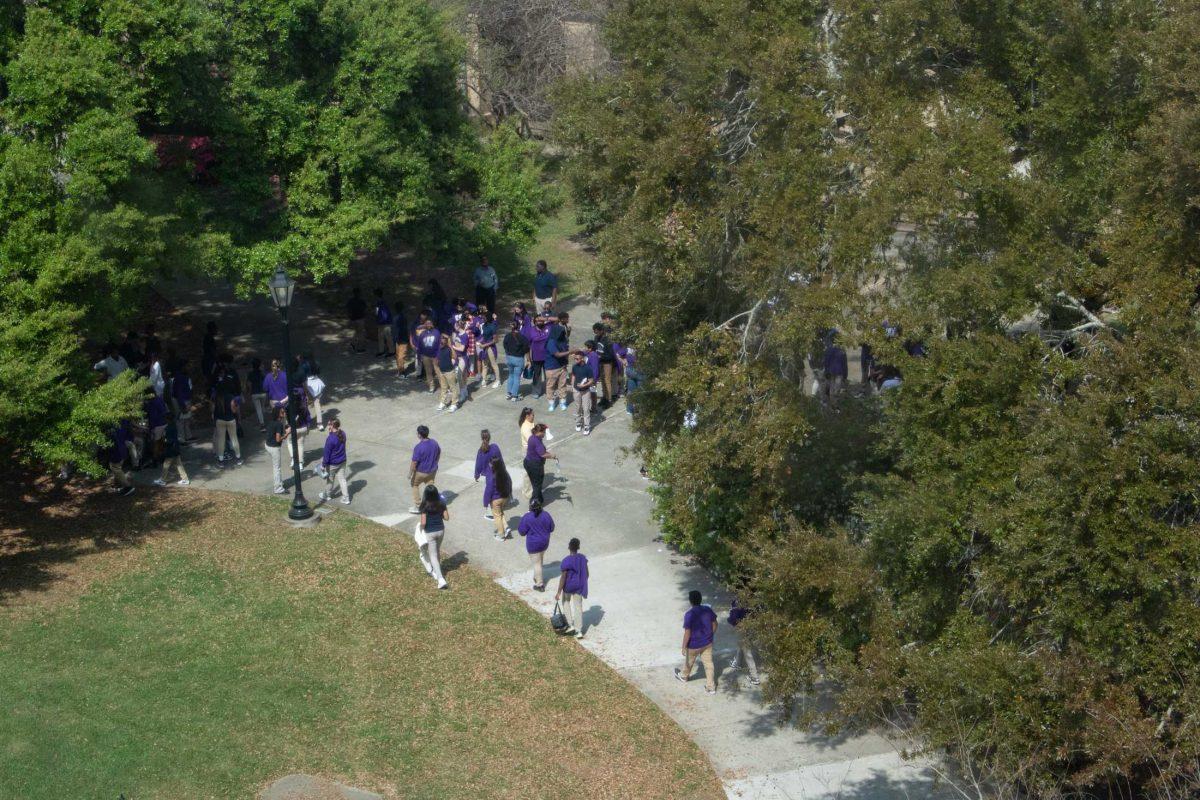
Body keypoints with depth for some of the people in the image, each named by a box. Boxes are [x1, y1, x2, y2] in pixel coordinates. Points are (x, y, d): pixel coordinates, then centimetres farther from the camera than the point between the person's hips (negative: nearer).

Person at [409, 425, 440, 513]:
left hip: (421, 472, -5)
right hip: (432, 471, 5)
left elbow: (414, 463, -23)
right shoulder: (434, 442, -8)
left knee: (414, 485, 20)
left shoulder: (418, 447, -28)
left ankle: (417, 507, 23)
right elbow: (439, 454, 8)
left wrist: (410, 474, -11)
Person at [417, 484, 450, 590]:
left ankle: (440, 579, -8)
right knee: (437, 551, 28)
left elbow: (423, 522, -19)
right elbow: (447, 518, -3)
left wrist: (421, 529, 1)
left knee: (433, 556, 2)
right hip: (441, 530, 5)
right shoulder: (441, 504, -8)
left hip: (430, 533, -5)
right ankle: (436, 571, 46)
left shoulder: (425, 506, -19)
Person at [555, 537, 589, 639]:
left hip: (568, 587, -4)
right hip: (579, 587, 4)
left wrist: (558, 592, -14)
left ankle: (570, 625, 21)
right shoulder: (583, 558, -7)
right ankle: (579, 631, 14)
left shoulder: (566, 561, -23)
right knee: (578, 607, 13)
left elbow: (563, 578, -21)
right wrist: (583, 584, 20)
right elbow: (586, 573, 3)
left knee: (566, 602, 24)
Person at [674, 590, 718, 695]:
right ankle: (711, 687, 23)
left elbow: (687, 633, -24)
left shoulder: (689, 615, -28)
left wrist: (684, 647, -11)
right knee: (708, 663, 16)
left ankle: (684, 676, 51)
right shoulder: (708, 610, -12)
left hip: (694, 645, -4)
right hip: (707, 643, 4)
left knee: (689, 661, 24)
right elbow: (714, 625, 1)